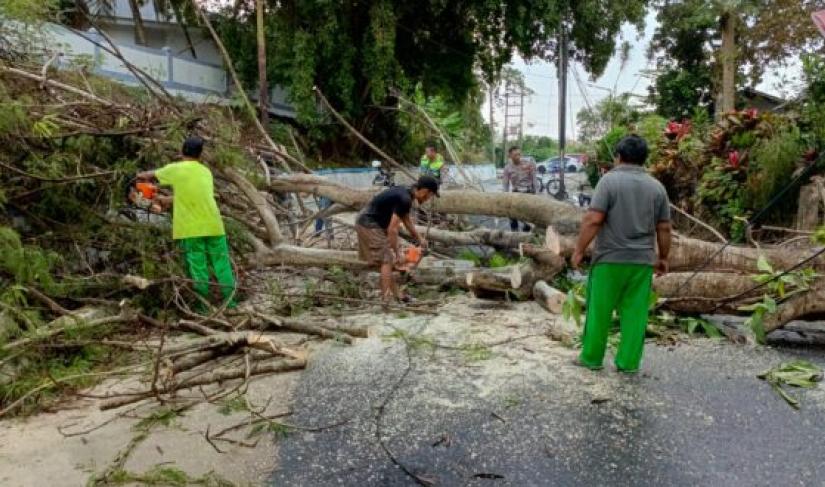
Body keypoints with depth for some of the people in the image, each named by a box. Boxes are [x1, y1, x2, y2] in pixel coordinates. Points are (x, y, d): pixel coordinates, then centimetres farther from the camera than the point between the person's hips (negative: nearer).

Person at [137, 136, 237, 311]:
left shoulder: (175, 169, 0)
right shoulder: (206, 171, 11)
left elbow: (151, 174, 20)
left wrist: (142, 175, 44)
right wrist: (167, 199, 33)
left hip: (191, 228, -3)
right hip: (213, 225, 3)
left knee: (197, 267, 3)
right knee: (221, 262, 8)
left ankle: (203, 303, 9)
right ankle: (230, 300, 11)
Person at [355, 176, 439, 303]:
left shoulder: (405, 193, 10)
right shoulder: (405, 200, -20)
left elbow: (406, 220, 25)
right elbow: (392, 229, -21)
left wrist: (419, 239, 33)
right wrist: (398, 253, -12)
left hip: (366, 223, 10)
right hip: (369, 226, -10)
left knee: (386, 259, 15)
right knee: (387, 261, -4)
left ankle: (396, 294, 23)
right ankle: (386, 299, 0)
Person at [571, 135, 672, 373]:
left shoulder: (609, 180, -7)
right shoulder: (657, 187, 7)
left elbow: (593, 220, -14)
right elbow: (664, 228, 9)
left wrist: (579, 251, -7)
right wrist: (663, 258, 19)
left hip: (610, 258, -4)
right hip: (642, 261, 4)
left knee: (599, 310, 6)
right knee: (635, 312, 8)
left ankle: (592, 357, 16)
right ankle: (629, 362, 13)